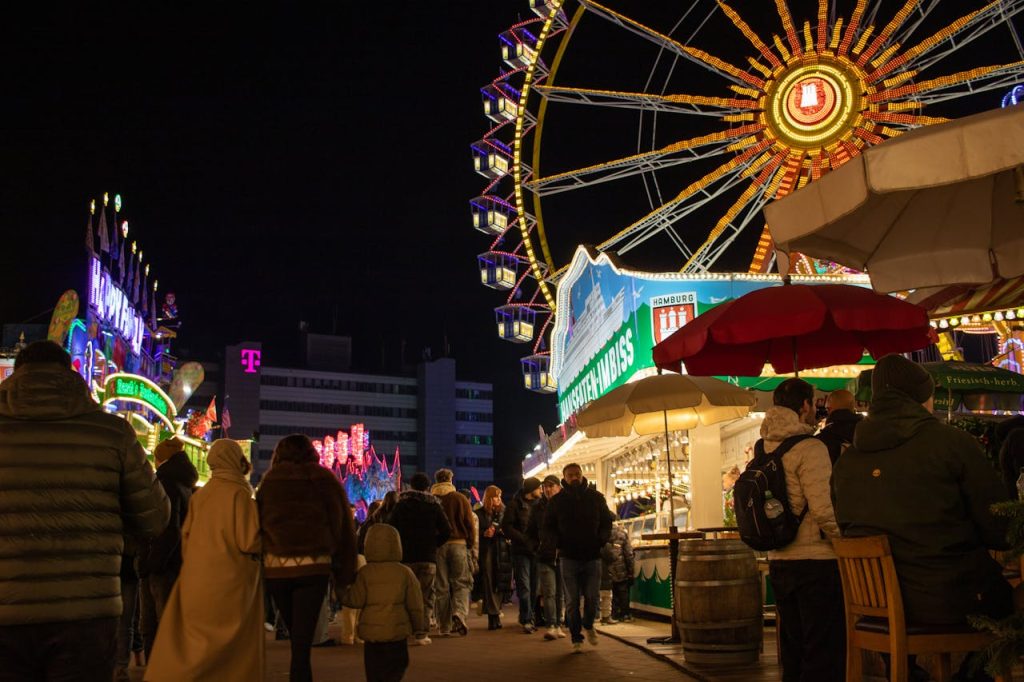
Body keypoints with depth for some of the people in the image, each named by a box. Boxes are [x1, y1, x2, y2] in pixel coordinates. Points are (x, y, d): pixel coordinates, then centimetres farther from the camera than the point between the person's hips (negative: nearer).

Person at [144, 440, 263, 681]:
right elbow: (249, 542, -14)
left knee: (188, 642, 12)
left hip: (196, 579, 6)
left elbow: (186, 536, 11)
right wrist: (264, 535, 6)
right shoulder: (238, 494, -11)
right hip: (229, 581, -6)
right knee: (233, 649, 4)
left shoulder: (200, 494, 7)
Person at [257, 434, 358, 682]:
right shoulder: (325, 480, 7)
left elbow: (256, 525, 5)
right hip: (313, 566, -1)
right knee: (303, 638, 1)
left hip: (276, 566, 1)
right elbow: (344, 528, 4)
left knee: (296, 634, 18)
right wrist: (345, 573, 8)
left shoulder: (269, 481, 9)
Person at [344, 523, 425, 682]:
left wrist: (342, 594, 12)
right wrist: (419, 625, 14)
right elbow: (415, 604, 1)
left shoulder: (364, 572, -4)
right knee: (395, 669, 6)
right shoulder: (405, 572, -1)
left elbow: (356, 601, -6)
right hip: (397, 631, 0)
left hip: (371, 632, 1)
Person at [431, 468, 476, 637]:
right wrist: (471, 544, 9)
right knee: (461, 583, 7)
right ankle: (459, 614, -16)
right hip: (458, 543, -1)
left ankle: (444, 626, 8)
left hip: (437, 546, 1)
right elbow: (469, 523, 0)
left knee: (441, 586, 6)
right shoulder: (460, 498, 1)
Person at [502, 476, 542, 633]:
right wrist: (524, 539, -15)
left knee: (534, 586, 7)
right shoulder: (515, 504, -1)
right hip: (521, 551, -4)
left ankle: (528, 618, 16)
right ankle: (527, 620, -4)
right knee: (524, 586, -7)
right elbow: (506, 527, -6)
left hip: (536, 550, 4)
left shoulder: (539, 505, 12)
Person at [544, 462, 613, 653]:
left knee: (592, 597, 1)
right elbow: (548, 526, 9)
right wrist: (559, 542, -7)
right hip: (569, 557, -1)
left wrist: (601, 540, -5)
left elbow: (607, 522, 11)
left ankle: (588, 625, 30)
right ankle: (576, 639, 12)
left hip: (593, 556, 1)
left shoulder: (596, 497, 5)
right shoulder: (557, 500, 3)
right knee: (572, 601, 1)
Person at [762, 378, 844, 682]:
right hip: (816, 562, -8)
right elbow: (824, 510, -20)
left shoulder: (764, 450, 9)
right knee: (825, 656, 0)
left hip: (779, 563, 8)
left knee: (792, 650, 16)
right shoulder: (810, 448, -14)